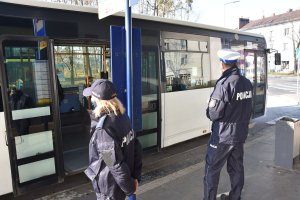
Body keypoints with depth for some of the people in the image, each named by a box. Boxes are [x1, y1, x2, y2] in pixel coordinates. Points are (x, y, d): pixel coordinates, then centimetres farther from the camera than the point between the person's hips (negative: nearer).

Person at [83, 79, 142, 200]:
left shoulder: (104, 129, -29)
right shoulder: (123, 117, -6)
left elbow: (117, 166, -25)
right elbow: (136, 147, -2)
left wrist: (130, 188, -11)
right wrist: (136, 177, 3)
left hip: (109, 190, -6)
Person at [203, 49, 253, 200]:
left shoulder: (224, 83, -21)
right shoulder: (247, 83, 1)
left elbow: (213, 114, -20)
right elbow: (248, 109, 9)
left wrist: (209, 112, 0)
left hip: (223, 135, -7)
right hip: (241, 134, 7)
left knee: (212, 169, 8)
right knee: (237, 168, 18)